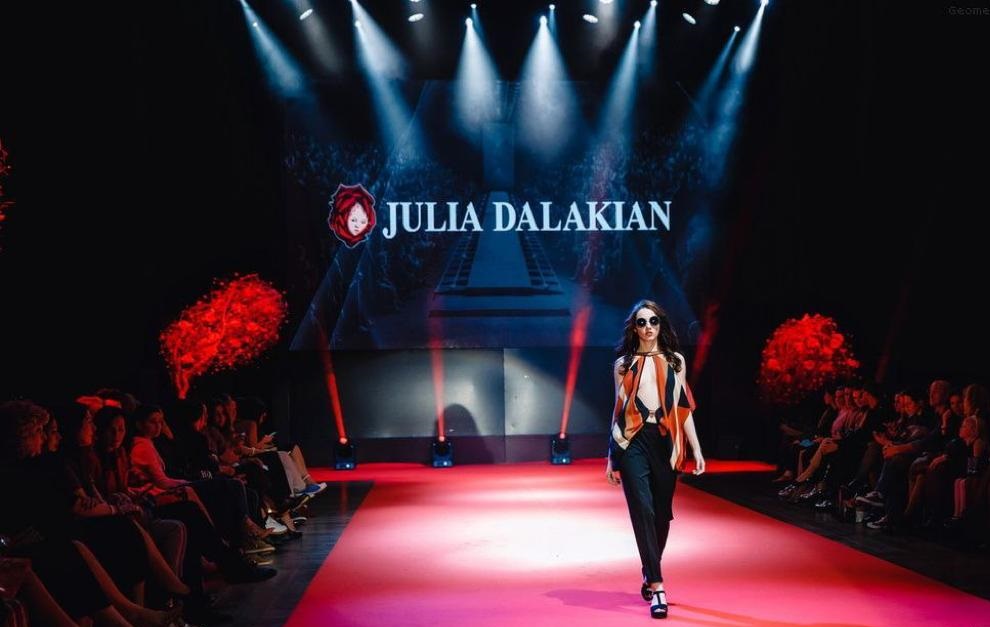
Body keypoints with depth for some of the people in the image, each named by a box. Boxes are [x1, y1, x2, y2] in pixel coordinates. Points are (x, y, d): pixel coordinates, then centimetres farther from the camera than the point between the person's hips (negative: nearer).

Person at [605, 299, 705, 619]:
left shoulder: (675, 361, 10)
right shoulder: (623, 364, 8)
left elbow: (684, 407, 10)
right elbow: (619, 410, 11)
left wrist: (696, 449, 4)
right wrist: (611, 457, 11)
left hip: (665, 442, 2)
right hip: (632, 442, -2)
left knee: (661, 514, 6)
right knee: (643, 509, -12)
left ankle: (649, 574, 29)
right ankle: (657, 586, -12)